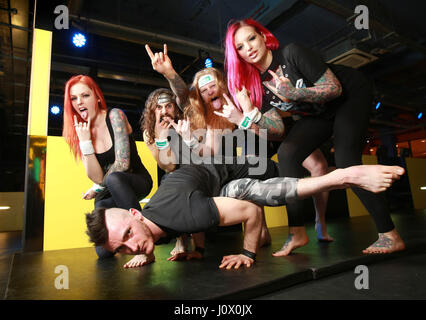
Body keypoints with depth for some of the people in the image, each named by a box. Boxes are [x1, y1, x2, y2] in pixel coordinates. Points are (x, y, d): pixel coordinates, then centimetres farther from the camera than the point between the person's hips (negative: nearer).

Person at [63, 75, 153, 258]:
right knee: (104, 252, -14)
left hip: (138, 181, -3)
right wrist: (85, 141, -20)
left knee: (113, 178, -38)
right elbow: (96, 178, -12)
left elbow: (122, 163, -19)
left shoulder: (114, 116, -12)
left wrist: (97, 188, -6)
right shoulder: (80, 131, 0)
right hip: (108, 192, 4)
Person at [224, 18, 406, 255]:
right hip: (320, 114, 5)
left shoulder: (291, 53, -26)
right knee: (286, 155, -14)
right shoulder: (257, 84, -10)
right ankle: (298, 233, -8)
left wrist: (293, 93, -38)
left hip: (352, 93, -5)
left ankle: (391, 235, -6)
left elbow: (334, 87, -26)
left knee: (346, 161, -22)